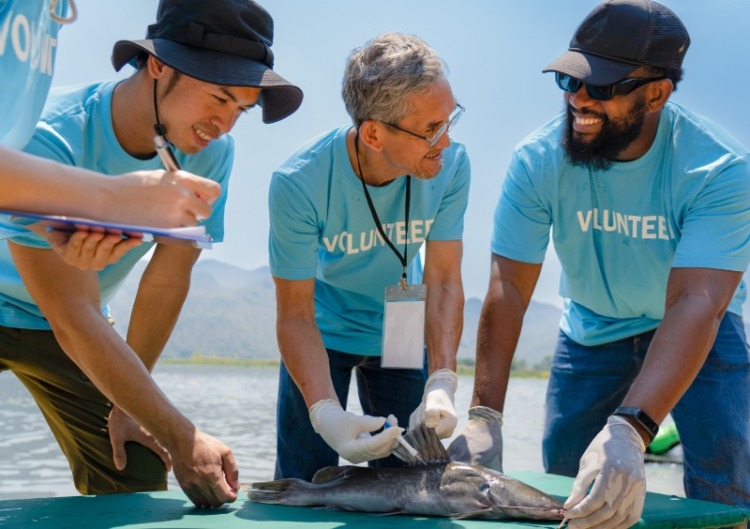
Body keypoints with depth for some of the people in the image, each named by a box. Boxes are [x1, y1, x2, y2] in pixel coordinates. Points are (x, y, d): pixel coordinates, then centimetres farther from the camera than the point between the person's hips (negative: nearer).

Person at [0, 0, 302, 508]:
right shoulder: (49, 140, -34)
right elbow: (74, 322, -34)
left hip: (71, 318, 5)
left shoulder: (211, 152, -18)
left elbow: (167, 280, -8)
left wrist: (125, 402, -2)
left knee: (138, 477, -3)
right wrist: (181, 438, -36)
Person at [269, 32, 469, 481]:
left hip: (400, 335, 2)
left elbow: (444, 282, -20)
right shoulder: (299, 184, -31)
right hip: (324, 336, -2)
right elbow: (295, 314, -26)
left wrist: (441, 384, -34)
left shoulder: (451, 165, -24)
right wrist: (325, 412, -41)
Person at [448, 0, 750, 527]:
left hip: (697, 327, -2)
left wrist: (628, 432, -51)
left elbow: (694, 305, -39)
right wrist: (484, 417, -35)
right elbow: (508, 289, -25)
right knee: (562, 476, 3)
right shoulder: (538, 161, -23)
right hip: (592, 327, 2)